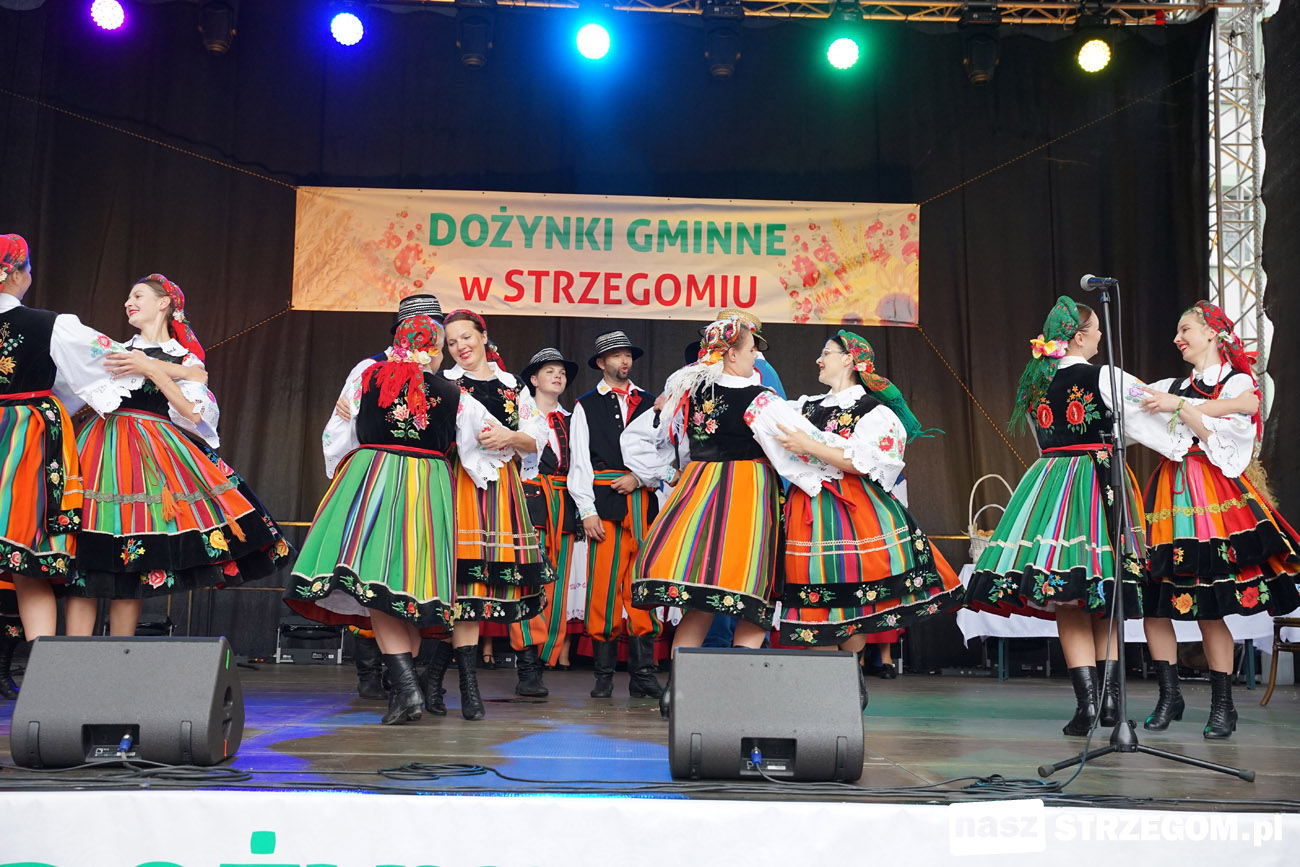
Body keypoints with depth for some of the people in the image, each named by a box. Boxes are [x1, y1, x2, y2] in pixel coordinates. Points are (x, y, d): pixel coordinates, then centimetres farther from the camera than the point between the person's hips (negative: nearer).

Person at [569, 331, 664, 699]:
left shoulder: (649, 403, 15)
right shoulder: (586, 406, 8)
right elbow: (580, 464, 2)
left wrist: (639, 479, -5)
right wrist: (587, 511, -6)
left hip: (643, 502, 2)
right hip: (605, 504, -2)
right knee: (603, 586, -4)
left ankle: (642, 674, 5)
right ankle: (604, 675, 4)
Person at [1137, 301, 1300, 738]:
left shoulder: (1238, 383, 5)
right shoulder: (1173, 387, 20)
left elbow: (1221, 438, -8)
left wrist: (1180, 406, -13)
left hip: (1211, 497, -5)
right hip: (1169, 495, 5)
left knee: (1209, 609, -7)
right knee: (1153, 605, -1)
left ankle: (1223, 705, 6)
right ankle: (1169, 695, 11)